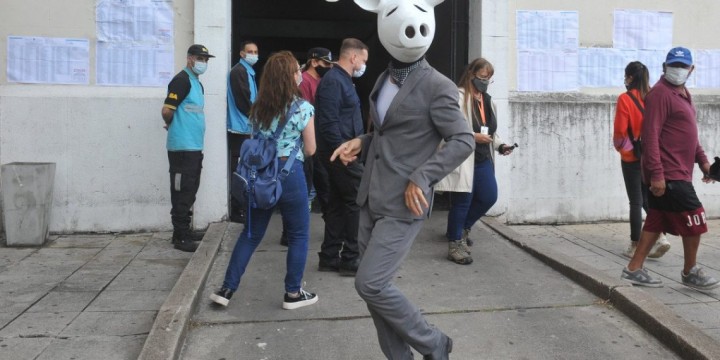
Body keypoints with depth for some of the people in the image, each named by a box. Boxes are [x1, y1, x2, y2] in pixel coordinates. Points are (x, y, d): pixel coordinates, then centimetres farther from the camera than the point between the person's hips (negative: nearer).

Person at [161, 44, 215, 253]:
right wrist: (173, 126, 2)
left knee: (189, 192, 14)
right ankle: (181, 237, 2)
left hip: (194, 146, 9)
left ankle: (182, 233, 23)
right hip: (182, 147, -9)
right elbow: (167, 111, -16)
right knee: (182, 192, -4)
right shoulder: (181, 80, -11)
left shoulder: (198, 84, 18)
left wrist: (175, 126, 9)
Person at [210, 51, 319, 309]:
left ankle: (227, 289, 15)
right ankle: (293, 293, 16)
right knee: (299, 235, 10)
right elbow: (310, 150, -2)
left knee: (252, 232, 15)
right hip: (289, 173, -5)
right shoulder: (302, 107, -6)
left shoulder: (258, 107, 9)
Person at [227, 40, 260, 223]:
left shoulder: (248, 72, 19)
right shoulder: (239, 71, -11)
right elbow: (243, 101, -18)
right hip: (241, 127, -9)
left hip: (246, 127, 9)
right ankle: (237, 211, 0)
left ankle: (241, 207, 21)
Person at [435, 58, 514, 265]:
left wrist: (499, 145, 5)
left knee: (489, 197, 8)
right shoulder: (458, 97, -10)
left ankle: (462, 227, 32)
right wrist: (473, 137, -22)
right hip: (462, 159, -8)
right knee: (462, 201, -2)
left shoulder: (487, 100, 17)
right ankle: (455, 245, 12)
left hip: (483, 159, 8)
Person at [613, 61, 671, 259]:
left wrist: (619, 146, 6)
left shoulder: (625, 98, -13)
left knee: (635, 202, 3)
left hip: (632, 156, -5)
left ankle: (635, 246, 10)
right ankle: (660, 238, 4)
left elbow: (620, 130, -13)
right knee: (647, 198, 17)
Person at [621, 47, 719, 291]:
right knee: (694, 219, -1)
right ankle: (690, 273, 16)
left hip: (677, 172, 9)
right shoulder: (660, 93, -13)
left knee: (656, 221, 11)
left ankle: (634, 269, 17)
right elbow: (650, 136, -20)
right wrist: (656, 174, -24)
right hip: (667, 174, -9)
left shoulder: (683, 94, 18)